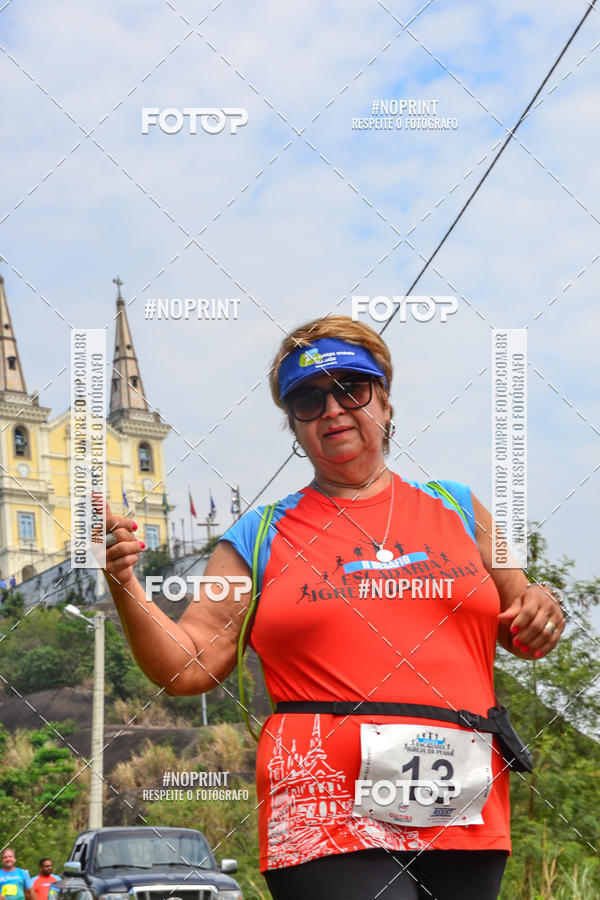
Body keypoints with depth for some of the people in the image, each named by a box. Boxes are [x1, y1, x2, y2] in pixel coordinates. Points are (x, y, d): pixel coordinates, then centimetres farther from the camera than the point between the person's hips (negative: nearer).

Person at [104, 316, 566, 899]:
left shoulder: (456, 509, 16)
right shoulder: (261, 537, 11)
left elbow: (520, 634, 25)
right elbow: (186, 666, 6)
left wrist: (540, 610, 2)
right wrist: (124, 586, -7)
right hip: (329, 814, -3)